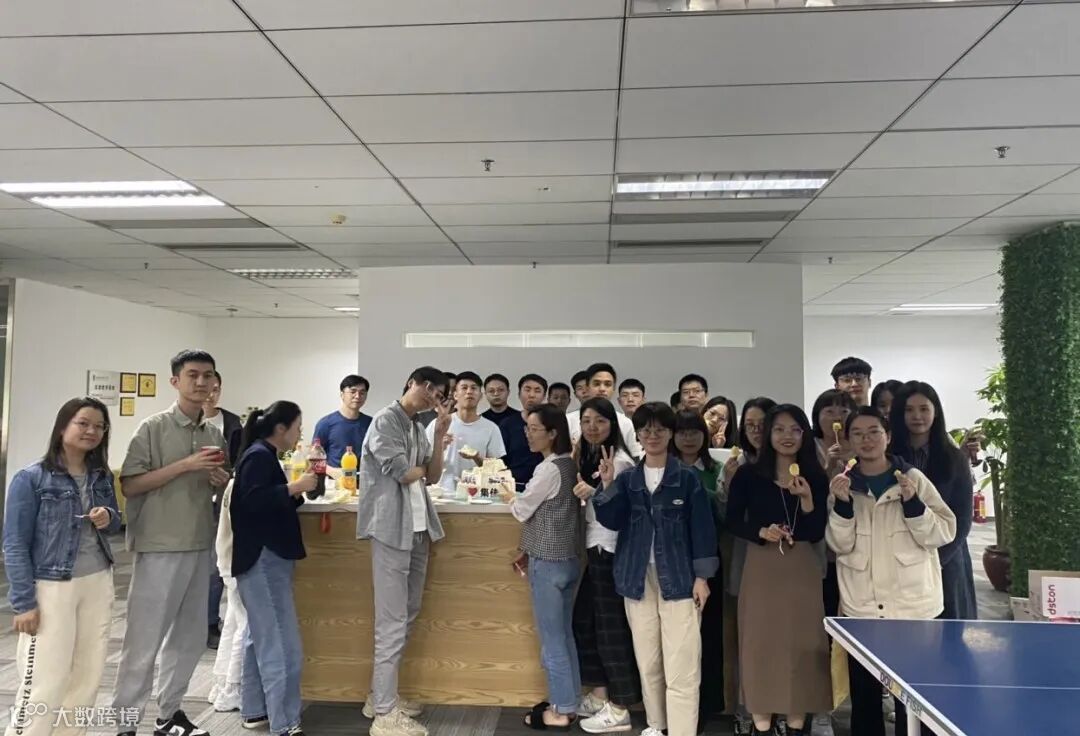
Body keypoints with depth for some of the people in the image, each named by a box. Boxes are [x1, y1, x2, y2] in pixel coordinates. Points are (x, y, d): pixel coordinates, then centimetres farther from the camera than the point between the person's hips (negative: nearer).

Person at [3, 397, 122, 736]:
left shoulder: (103, 476, 7)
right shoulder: (31, 479, -9)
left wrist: (109, 518, -6)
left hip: (98, 584, 6)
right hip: (51, 588, -5)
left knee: (88, 676, 12)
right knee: (44, 683, -4)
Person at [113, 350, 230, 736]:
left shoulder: (216, 434, 8)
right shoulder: (153, 427, -8)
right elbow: (129, 486, -13)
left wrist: (221, 481, -3)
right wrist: (186, 464, -20)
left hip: (200, 546, 6)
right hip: (159, 547, -6)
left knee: (190, 636, 13)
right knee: (144, 639, 2)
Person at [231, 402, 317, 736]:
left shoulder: (264, 455, 15)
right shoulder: (259, 456, -14)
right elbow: (251, 501, -25)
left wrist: (297, 489, 6)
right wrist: (294, 487, -22)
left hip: (267, 558, 11)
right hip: (263, 558, -11)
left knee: (261, 637, 17)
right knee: (281, 645, -8)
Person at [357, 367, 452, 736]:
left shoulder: (418, 428, 16)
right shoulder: (386, 420, -9)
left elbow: (434, 475, 11)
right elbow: (402, 473, -16)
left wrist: (440, 435, 2)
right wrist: (420, 469, 4)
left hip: (418, 528, 9)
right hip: (392, 528, -9)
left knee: (407, 617, 15)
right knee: (392, 623, -5)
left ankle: (382, 696, 28)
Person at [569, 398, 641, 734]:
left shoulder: (620, 460, -14)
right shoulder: (590, 457, 12)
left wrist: (593, 493, -31)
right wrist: (576, 469, 2)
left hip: (611, 551, -9)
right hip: (595, 549, 9)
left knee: (611, 625, 1)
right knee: (584, 620, 16)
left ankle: (619, 709, 15)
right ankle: (599, 696, 31)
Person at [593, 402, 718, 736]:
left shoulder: (687, 478, -1)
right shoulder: (627, 479, 6)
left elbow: (701, 528, -1)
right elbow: (612, 521, -3)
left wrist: (702, 576, -5)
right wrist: (607, 485, -16)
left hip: (678, 576, -3)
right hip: (638, 577, 3)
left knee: (681, 667, -6)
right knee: (647, 661, 13)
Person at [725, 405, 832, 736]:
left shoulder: (816, 478, 1)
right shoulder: (748, 475, -3)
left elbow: (817, 534, -2)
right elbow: (733, 521, -1)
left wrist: (807, 499, -17)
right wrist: (761, 532, -18)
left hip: (802, 569, 1)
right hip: (761, 568, -1)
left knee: (800, 645, 7)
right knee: (760, 644, 4)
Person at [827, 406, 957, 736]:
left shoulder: (914, 479, 1)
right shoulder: (843, 485, 6)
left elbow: (943, 533, -4)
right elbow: (840, 545, -2)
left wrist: (912, 502, -17)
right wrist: (842, 504, -16)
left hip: (913, 607, -2)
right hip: (861, 610, 2)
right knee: (864, 696, 10)